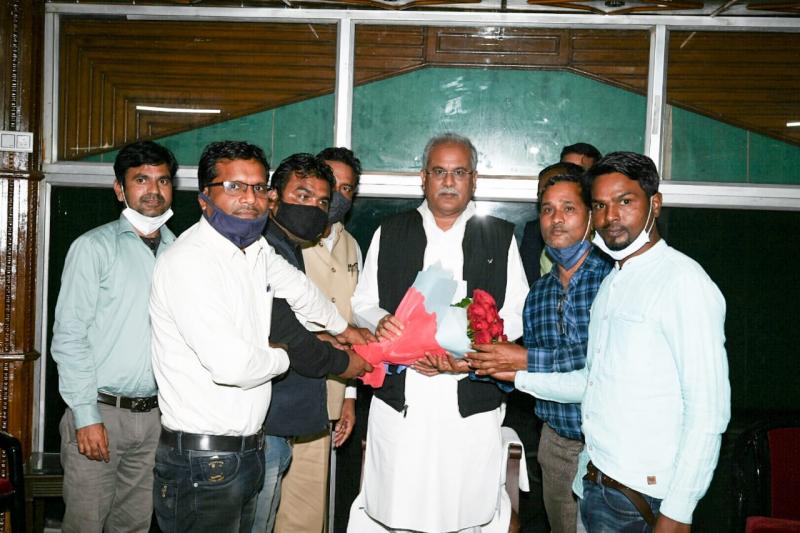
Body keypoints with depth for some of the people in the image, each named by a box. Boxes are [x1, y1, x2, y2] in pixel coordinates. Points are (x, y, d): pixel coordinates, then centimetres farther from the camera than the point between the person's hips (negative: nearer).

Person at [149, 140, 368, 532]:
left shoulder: (257, 250, 8)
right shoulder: (188, 261, -19)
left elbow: (297, 287, 29)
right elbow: (230, 364, -26)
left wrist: (343, 328, 42)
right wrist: (283, 357, -6)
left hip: (248, 451, 8)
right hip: (202, 460, -8)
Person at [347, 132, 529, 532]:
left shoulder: (500, 237, 7)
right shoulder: (390, 233, 11)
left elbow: (517, 315, 3)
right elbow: (362, 304, 12)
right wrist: (381, 322, -11)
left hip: (471, 405, 0)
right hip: (397, 400, 1)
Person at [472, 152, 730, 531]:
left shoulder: (683, 280, -14)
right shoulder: (612, 282, 13)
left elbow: (708, 410, -18)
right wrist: (518, 374, 9)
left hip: (639, 494, -8)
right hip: (592, 481, 8)